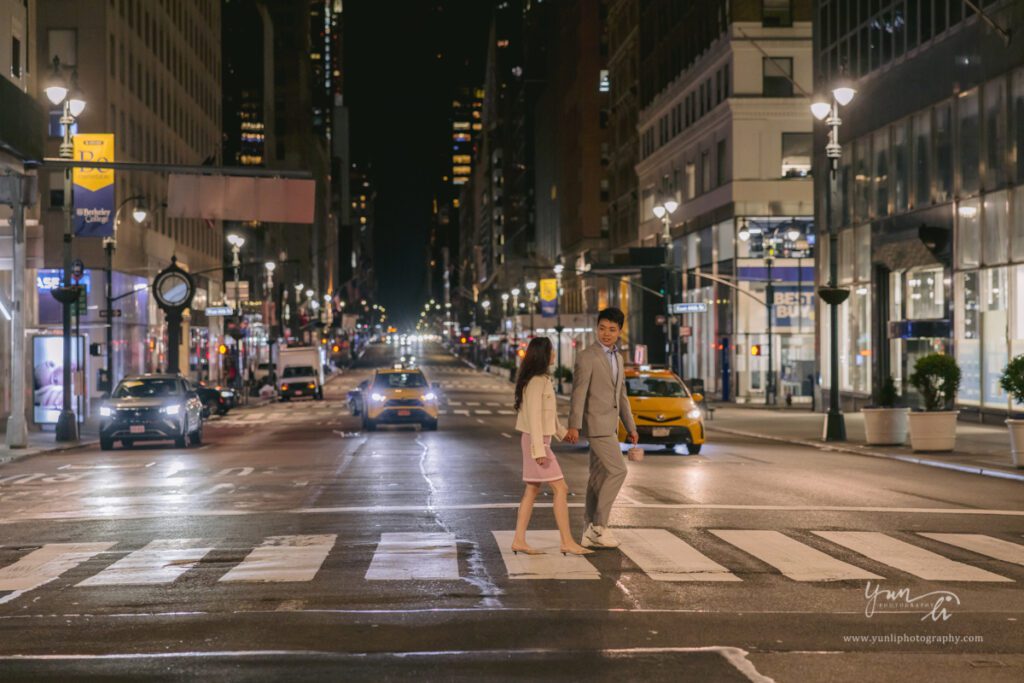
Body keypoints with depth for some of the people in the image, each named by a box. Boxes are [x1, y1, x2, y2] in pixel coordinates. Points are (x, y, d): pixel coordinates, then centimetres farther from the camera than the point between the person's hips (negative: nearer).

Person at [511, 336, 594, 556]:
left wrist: (562, 431, 31)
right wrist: (539, 449, -23)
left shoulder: (542, 379, 13)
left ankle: (519, 540, 10)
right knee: (560, 489, -8)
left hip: (540, 440, 10)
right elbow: (534, 416, -21)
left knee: (532, 490, 10)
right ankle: (567, 542, -7)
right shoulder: (536, 382, -18)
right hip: (537, 440, -10)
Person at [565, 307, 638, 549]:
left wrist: (631, 426, 18)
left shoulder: (617, 357, 15)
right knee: (617, 471, -12)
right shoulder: (586, 356, -12)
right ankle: (598, 525, -5)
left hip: (609, 425, 8)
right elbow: (578, 393, -19)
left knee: (599, 476, 8)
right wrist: (574, 426, -28)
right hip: (596, 423, -8)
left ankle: (591, 533, 11)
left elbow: (621, 395, 21)